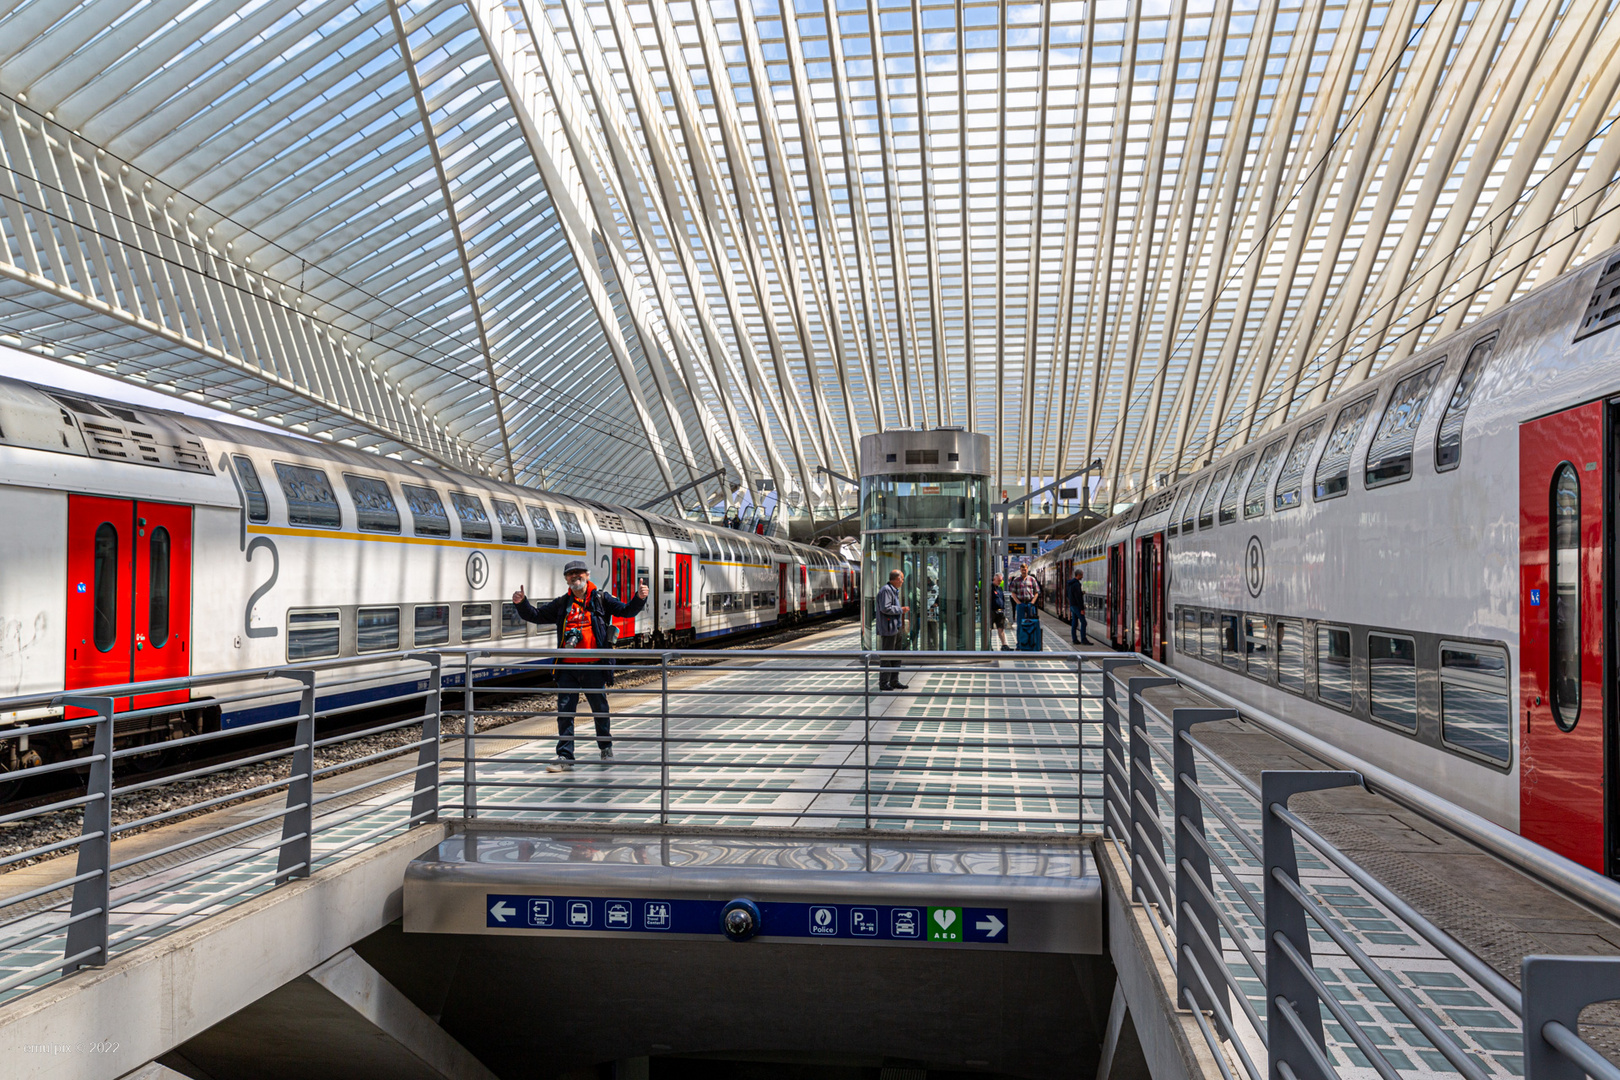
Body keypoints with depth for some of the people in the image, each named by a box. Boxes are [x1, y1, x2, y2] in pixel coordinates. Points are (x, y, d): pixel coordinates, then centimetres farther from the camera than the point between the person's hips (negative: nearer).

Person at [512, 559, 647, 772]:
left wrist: (639, 598, -20)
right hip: (568, 668, 2)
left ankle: (606, 749, 31)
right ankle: (565, 758, 3)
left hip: (594, 667, -2)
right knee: (564, 712, -1)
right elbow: (536, 615, 15)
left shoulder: (601, 599, 5)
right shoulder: (561, 604, 12)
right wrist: (521, 603, -2)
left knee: (600, 709, 11)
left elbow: (627, 611, -1)